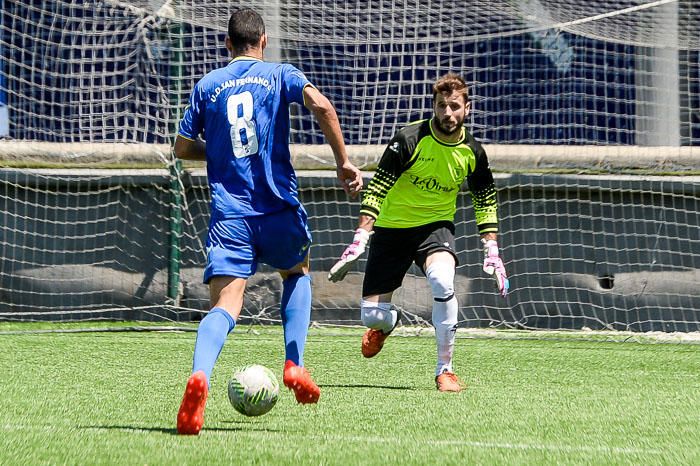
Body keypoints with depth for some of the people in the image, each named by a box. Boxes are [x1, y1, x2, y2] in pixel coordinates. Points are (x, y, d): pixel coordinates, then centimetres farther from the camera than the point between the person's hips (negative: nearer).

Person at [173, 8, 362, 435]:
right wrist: (343, 161, -7)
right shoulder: (280, 75, 6)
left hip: (229, 212, 0)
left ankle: (200, 376, -39)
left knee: (225, 306, -10)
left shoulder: (207, 86, 12)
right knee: (297, 272, 29)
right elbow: (321, 104, -13)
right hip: (278, 207, 0)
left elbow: (182, 148, 14)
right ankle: (295, 365, 13)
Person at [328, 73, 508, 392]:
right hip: (391, 229, -1)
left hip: (436, 226, 1)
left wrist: (491, 252, 4)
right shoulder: (410, 139, -19)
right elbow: (376, 190, -17)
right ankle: (387, 324, 38)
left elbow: (486, 201, 10)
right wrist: (359, 241, -25)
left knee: (442, 282, -33)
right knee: (372, 316, -5)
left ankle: (445, 370, -19)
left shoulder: (472, 152, -7)